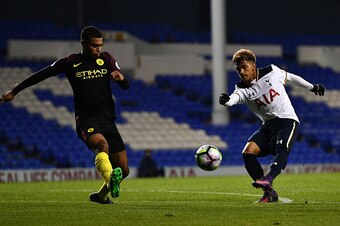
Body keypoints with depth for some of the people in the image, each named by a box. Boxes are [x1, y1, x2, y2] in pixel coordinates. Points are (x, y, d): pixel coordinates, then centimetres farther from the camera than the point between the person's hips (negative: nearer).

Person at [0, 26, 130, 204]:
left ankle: (101, 195, 28)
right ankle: (110, 180, -63)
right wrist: (15, 91, 21)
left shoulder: (106, 59, 14)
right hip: (86, 120, -4)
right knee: (101, 144, -38)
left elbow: (126, 86, 10)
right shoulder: (71, 63, 6)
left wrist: (121, 78, -15)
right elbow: (41, 75, 16)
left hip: (108, 120, 4)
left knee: (123, 170, 2)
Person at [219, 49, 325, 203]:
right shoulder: (242, 89, -1)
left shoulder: (271, 72, -1)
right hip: (268, 125, 3)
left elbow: (290, 78, 18)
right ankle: (269, 193, -15)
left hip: (287, 120, -3)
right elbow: (235, 97, -24)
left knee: (282, 150, -31)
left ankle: (267, 180, -54)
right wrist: (226, 101, -50)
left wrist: (312, 87, 29)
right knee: (248, 153, -17)